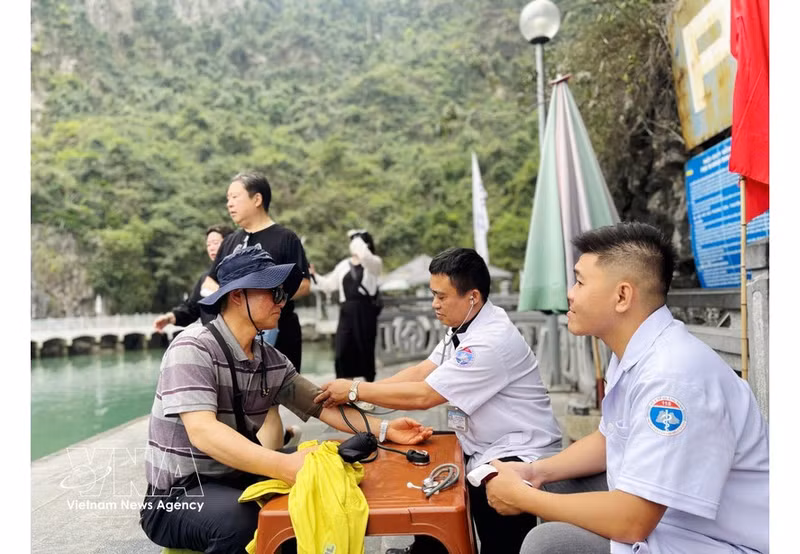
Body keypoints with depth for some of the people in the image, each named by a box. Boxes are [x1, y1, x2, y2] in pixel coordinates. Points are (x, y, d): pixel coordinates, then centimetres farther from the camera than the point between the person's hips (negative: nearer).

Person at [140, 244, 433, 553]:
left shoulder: (272, 361, 1)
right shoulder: (193, 349, -20)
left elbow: (324, 406, 5)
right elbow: (202, 431, -33)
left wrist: (383, 430, -8)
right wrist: (284, 466, -45)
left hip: (238, 478, 7)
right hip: (179, 494, -6)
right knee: (245, 520, -34)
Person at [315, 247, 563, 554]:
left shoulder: (491, 342, -28)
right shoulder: (465, 325, 1)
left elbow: (423, 395, -26)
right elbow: (421, 371, 1)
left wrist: (355, 390, -18)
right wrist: (360, 390, -7)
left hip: (517, 457, -9)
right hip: (483, 450, 9)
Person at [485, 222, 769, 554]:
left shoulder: (672, 375, -29)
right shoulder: (633, 352, 0)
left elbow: (631, 522, -28)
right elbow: (609, 440, 14)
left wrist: (521, 496, -17)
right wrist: (537, 471, 0)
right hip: (654, 510, 8)